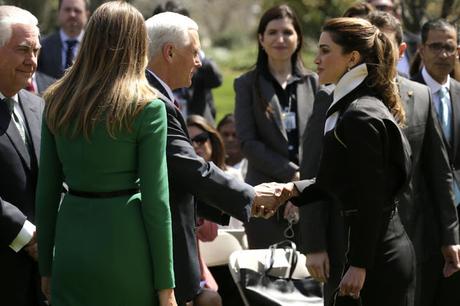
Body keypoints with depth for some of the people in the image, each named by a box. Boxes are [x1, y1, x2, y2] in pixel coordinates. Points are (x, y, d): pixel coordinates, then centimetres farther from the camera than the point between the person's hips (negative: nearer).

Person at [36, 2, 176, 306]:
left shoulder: (56, 101, 5)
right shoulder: (147, 107, -7)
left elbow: (47, 191, 8)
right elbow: (155, 199, -9)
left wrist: (46, 266, 15)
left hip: (70, 249, 4)